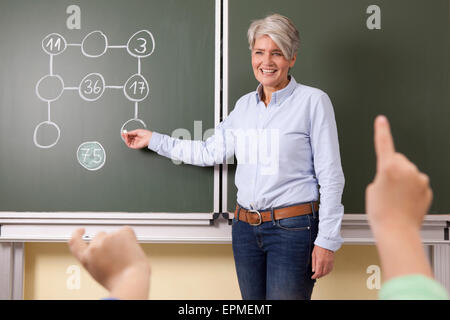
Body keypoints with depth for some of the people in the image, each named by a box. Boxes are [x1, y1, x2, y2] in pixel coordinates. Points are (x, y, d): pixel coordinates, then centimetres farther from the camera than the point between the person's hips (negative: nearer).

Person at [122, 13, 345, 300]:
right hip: (246, 225, 5)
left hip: (292, 227, -5)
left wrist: (327, 241, -11)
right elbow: (211, 152, 18)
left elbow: (331, 177, -7)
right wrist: (154, 140, 20)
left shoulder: (313, 101, -6)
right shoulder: (245, 105, 10)